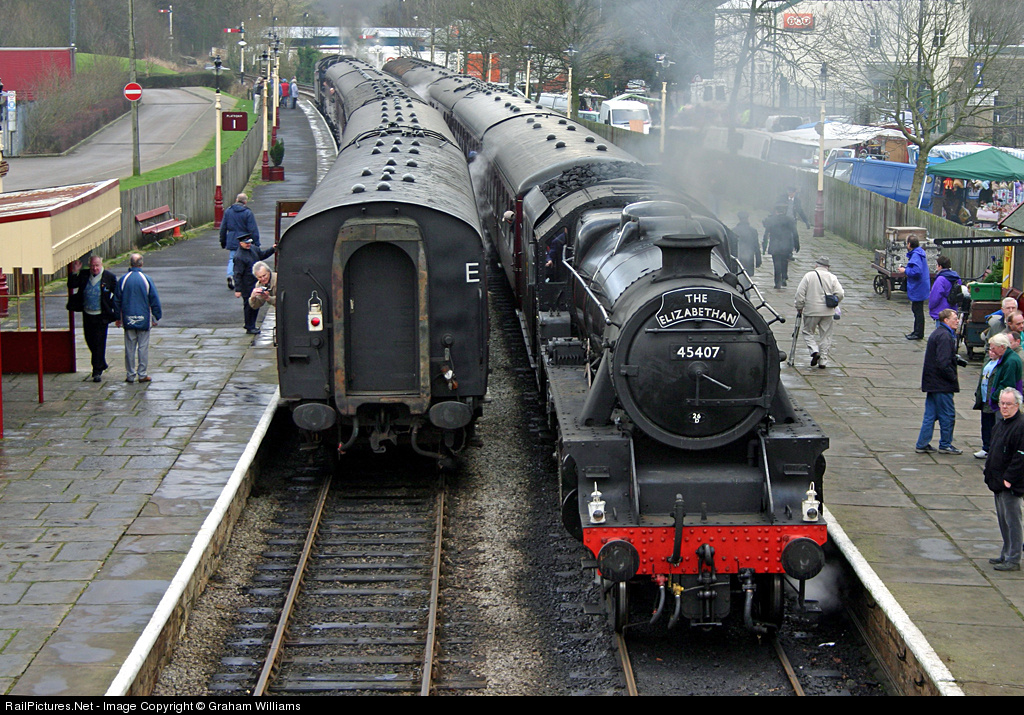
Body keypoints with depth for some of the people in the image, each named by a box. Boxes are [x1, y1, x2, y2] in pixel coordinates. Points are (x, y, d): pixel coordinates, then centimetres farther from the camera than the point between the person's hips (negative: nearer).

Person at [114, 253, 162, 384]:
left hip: (128, 319, 2)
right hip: (144, 319, -2)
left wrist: (118, 318, 14)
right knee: (143, 347, 4)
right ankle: (142, 374, 5)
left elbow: (117, 300, 4)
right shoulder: (146, 279, -7)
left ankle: (130, 375, 10)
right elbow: (154, 300, -3)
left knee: (129, 348, 7)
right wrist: (156, 317, 8)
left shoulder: (123, 279, -3)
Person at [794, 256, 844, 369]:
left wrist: (799, 307, 3)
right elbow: (840, 294, -6)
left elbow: (800, 293, -7)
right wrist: (834, 304, 12)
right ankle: (823, 360, 10)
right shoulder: (832, 277, 1)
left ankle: (814, 351, -8)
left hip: (811, 311, -2)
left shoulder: (809, 276, -4)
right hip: (828, 312, 2)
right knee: (826, 336, 10)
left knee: (807, 331, 14)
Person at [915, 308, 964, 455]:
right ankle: (945, 445, 12)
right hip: (942, 383, -10)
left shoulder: (937, 333, 14)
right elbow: (943, 363, -25)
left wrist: (956, 360, 11)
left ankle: (922, 444, 16)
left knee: (930, 414, 13)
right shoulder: (945, 336, -19)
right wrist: (954, 378, -14)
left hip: (931, 382, 10)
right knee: (948, 415, 2)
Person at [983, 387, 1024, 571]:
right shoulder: (1000, 425, 13)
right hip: (998, 481, 10)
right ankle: (1006, 555, 26)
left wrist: (1009, 478, -21)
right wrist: (989, 473, 16)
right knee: (1003, 520, 16)